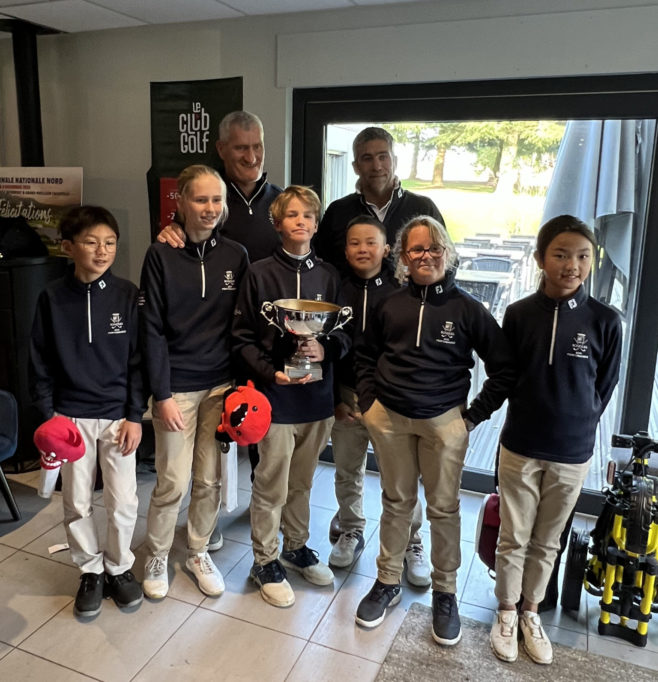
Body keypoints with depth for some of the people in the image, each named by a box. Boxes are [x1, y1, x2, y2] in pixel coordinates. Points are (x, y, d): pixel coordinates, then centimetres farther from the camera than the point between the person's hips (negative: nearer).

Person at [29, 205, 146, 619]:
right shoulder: (53, 297, -3)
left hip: (118, 414, 0)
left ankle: (120, 567, 28)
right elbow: (40, 362, 3)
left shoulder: (127, 294, -4)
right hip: (71, 416, 1)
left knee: (124, 501, 3)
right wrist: (48, 415, -3)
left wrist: (136, 416, -6)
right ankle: (91, 571, 32)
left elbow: (138, 360, -3)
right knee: (78, 503, 10)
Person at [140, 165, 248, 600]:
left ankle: (199, 552, 34)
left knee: (210, 479, 11)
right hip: (178, 386, -2)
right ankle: (157, 557, 30)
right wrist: (162, 394, -10)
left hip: (221, 384, 3)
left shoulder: (236, 255, 2)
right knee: (173, 482, 4)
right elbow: (153, 329, -7)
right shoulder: (161, 255, -6)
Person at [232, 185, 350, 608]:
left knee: (302, 481, 19)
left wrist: (326, 349, -14)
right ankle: (266, 562, 28)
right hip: (276, 397, -3)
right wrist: (271, 373, -17)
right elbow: (244, 338, -4)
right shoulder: (260, 274, -4)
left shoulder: (329, 276, 3)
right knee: (272, 486, 8)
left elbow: (345, 334, 6)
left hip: (318, 395, 3)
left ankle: (297, 548, 40)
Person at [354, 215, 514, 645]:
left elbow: (504, 368, -1)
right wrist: (369, 403, 6)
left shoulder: (467, 309, -4)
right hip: (389, 419, 2)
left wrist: (476, 415, -4)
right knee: (396, 502, 14)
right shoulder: (390, 305, 4)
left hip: (444, 421, -2)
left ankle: (445, 592, 27)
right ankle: (388, 582, 31)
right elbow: (365, 356, 15)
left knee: (444, 508, 8)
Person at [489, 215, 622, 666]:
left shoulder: (605, 322, -9)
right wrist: (534, 415, 5)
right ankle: (507, 612, 35)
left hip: (573, 456, 1)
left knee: (546, 543, 18)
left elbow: (604, 390, 2)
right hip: (520, 449, 0)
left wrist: (574, 426, 7)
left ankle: (530, 613, 40)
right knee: (513, 539, 13)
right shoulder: (518, 314, -8)